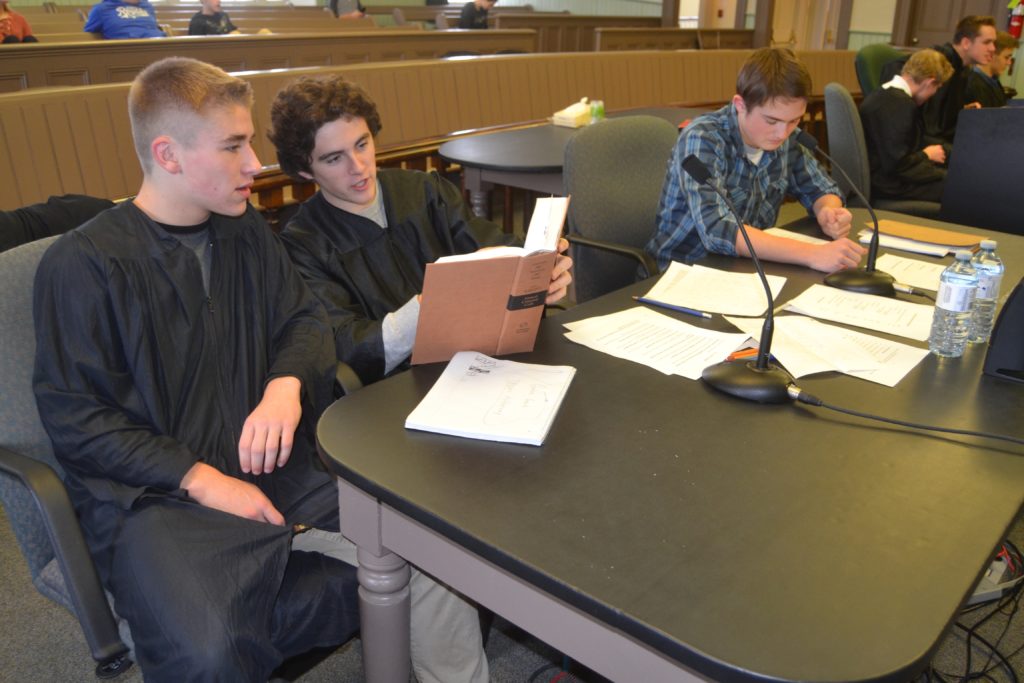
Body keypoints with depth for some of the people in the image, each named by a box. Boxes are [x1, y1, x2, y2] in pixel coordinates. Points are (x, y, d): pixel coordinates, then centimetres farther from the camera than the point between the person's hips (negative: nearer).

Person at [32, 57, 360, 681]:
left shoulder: (246, 232, 12)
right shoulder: (83, 264, -6)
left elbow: (306, 318, 14)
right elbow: (76, 419, -7)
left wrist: (287, 382, -9)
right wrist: (201, 480, -17)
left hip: (273, 467, 6)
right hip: (154, 495, -5)